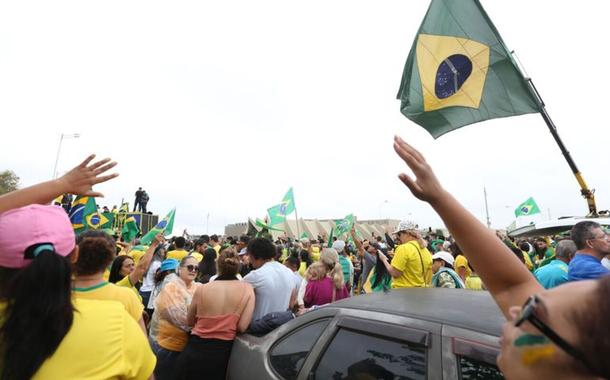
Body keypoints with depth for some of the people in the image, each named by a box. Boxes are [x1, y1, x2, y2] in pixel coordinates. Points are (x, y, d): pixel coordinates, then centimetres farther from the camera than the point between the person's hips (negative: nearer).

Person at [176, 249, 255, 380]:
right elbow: (242, 327, -12)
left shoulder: (202, 289, -7)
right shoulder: (247, 289, -9)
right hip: (222, 352, 0)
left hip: (195, 349, 1)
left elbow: (190, 322, 8)